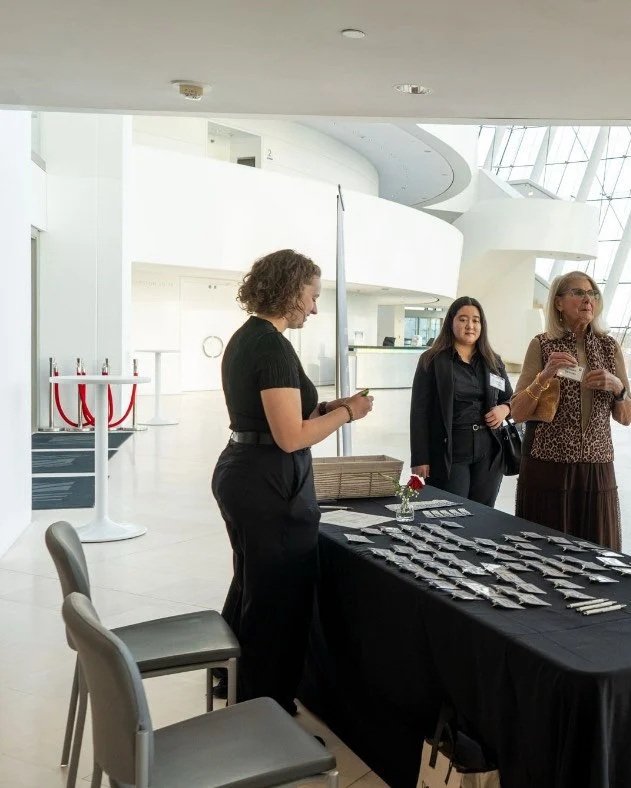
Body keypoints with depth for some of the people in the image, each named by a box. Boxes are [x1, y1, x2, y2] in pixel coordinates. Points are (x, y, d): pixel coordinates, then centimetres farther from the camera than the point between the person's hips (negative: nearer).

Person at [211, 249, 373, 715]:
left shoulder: (245, 338, 10)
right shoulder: (273, 346, -20)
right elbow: (291, 437, -23)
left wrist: (323, 408, 9)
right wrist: (347, 412, -11)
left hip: (239, 475, 10)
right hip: (270, 487, -10)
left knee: (253, 585, 25)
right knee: (278, 598, 4)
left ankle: (234, 681, 43)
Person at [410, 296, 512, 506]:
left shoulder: (493, 361, 12)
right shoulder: (432, 360, -2)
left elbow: (510, 398, 23)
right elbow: (420, 412, -5)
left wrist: (504, 409, -3)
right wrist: (420, 459, -11)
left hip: (488, 453, 4)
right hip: (449, 453, -4)